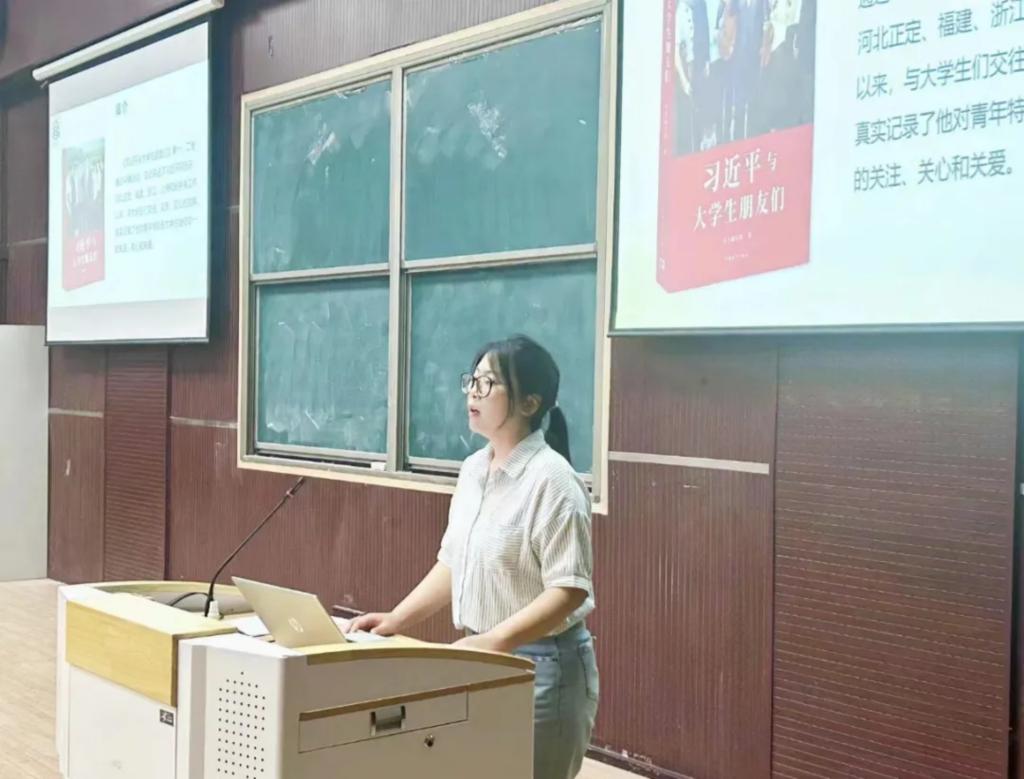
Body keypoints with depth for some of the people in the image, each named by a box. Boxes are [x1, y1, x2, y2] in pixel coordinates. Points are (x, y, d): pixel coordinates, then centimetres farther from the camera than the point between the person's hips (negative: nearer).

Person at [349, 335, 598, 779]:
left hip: (541, 665, -7)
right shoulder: (473, 470, 7)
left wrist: (496, 641, -30)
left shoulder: (551, 479, -17)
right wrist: (396, 620, 4)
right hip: (483, 659, 7)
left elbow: (569, 590, -21)